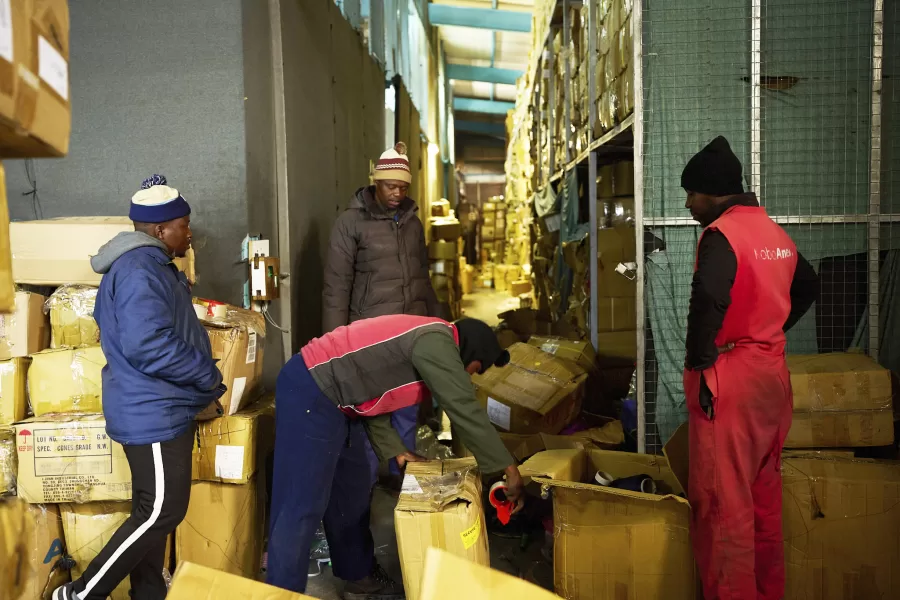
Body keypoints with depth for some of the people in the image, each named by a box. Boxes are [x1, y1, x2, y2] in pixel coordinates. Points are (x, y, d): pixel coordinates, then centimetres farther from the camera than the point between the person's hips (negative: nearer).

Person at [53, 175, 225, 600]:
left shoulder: (151, 265, 16)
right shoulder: (140, 270, -19)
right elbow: (148, 346, -28)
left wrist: (200, 381, 14)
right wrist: (209, 378, -17)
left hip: (160, 409, 11)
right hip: (153, 413, -11)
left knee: (154, 510, 17)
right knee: (161, 512, -4)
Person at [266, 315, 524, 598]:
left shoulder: (425, 341, 16)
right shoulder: (437, 342, -15)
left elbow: (372, 395, 18)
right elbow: (464, 409, -19)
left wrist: (396, 450, 12)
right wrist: (509, 468, -12)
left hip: (327, 394, 11)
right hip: (311, 391, -11)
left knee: (351, 493, 18)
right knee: (302, 506, -7)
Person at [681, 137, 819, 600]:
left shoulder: (721, 233, -14)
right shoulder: (774, 232, 11)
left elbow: (708, 302, -30)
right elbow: (808, 285, 27)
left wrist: (699, 364, -20)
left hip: (730, 376, -9)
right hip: (773, 371, 9)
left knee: (723, 497, 0)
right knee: (765, 492, 18)